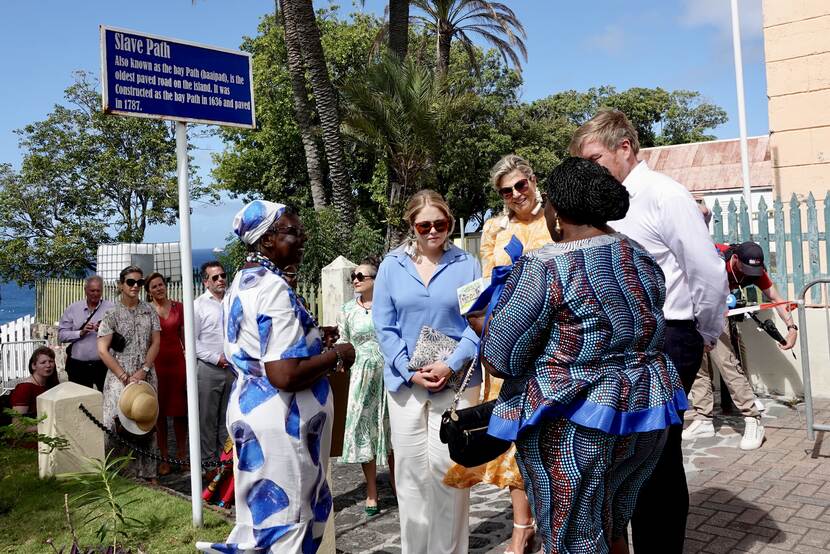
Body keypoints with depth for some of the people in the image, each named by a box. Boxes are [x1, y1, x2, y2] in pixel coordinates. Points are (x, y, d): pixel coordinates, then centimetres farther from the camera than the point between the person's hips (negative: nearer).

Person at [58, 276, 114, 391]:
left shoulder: (111, 308, 1)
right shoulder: (73, 308, 6)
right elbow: (61, 335, 2)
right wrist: (81, 333, -13)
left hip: (103, 365, -2)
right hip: (78, 365, 2)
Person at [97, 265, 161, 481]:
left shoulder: (149, 311, 8)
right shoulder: (112, 314, -1)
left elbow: (155, 343, 5)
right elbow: (102, 350, -5)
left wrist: (143, 371, -7)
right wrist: (125, 377, -11)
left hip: (146, 377, 3)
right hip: (119, 377, -2)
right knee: (118, 424, -8)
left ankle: (146, 472, 16)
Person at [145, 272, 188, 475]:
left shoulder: (178, 307, 7)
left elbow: (184, 336, 10)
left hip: (177, 361, 2)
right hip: (156, 364, -2)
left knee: (180, 411, 6)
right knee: (160, 412, 4)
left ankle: (181, 454, 19)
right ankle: (164, 458, 14)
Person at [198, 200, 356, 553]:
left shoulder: (241, 284, 11)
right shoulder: (274, 289, -21)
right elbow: (285, 375, -28)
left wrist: (310, 339, 16)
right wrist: (336, 356, -14)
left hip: (248, 407, 10)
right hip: (280, 420, -10)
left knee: (262, 509, 22)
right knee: (288, 515, 4)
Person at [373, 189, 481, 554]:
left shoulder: (467, 265, 3)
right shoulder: (392, 265, 5)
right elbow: (383, 326, 3)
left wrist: (451, 365, -13)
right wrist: (410, 371, -8)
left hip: (456, 380, -1)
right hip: (405, 381, 1)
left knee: (448, 467, -1)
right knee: (410, 469, 5)